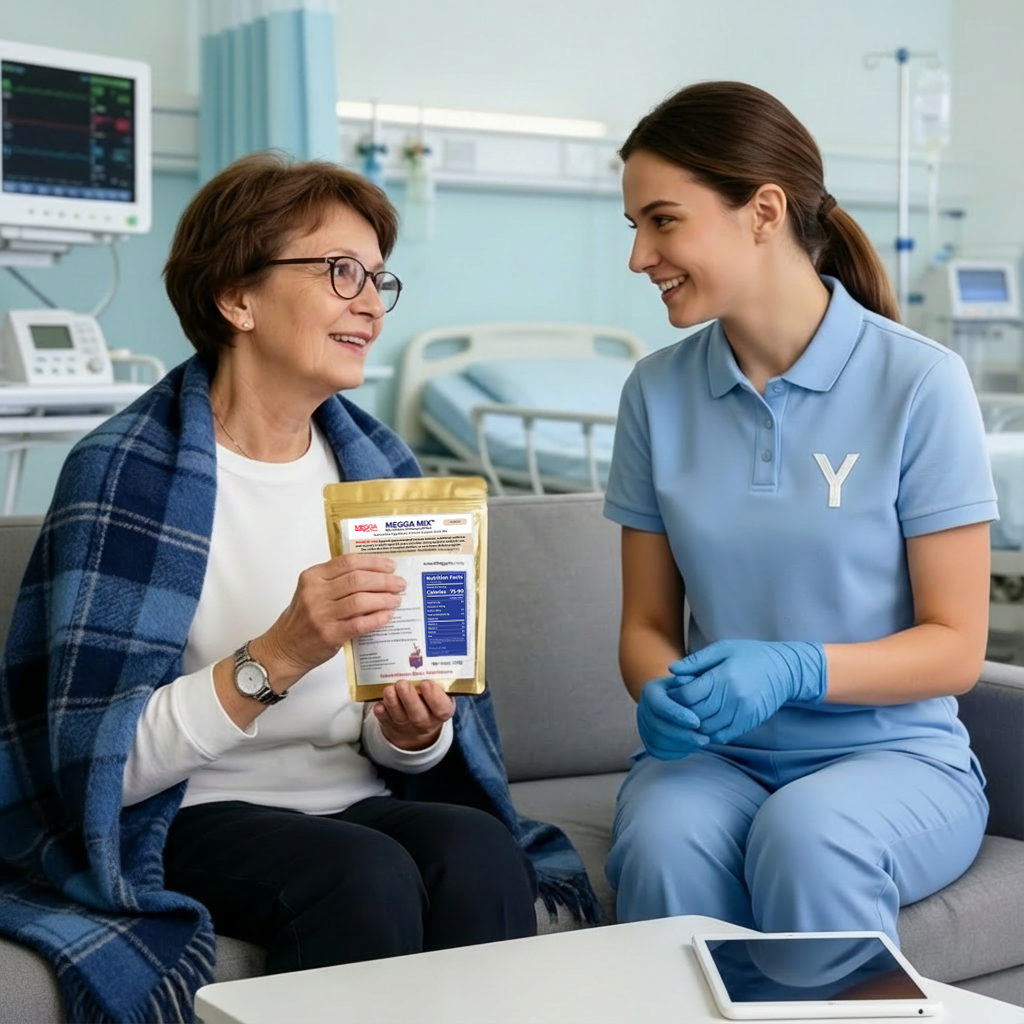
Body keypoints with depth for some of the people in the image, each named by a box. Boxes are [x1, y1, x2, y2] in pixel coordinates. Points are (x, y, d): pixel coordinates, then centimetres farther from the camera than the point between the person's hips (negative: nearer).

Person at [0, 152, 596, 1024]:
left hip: (360, 805, 4)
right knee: (365, 874, -32)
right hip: (187, 821, -4)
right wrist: (274, 659, -30)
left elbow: (402, 747, 10)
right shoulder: (127, 472, -9)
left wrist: (414, 731, -13)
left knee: (481, 855, -27)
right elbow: (102, 763, -17)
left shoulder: (382, 466, 7)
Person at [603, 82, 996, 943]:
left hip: (893, 753, -2)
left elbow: (956, 648, -6)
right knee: (661, 842, -32)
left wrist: (794, 669, -23)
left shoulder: (921, 383, -8)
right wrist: (664, 695, -15)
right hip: (715, 756, 2)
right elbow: (647, 625, 8)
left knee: (805, 838, -35)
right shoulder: (658, 391, 3)